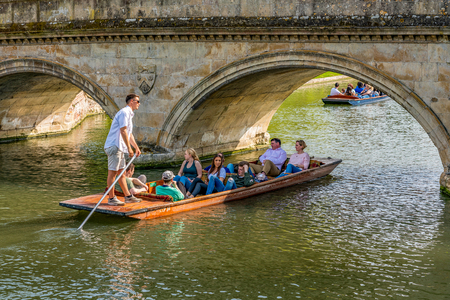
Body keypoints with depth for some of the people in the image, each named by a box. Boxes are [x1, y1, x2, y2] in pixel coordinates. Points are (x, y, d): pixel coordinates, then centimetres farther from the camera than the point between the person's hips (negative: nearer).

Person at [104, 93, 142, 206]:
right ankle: (111, 199, -4)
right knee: (112, 172, -7)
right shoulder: (124, 112, -11)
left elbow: (129, 134, 28)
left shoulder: (129, 114, 22)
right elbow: (123, 131, -20)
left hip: (119, 147, 11)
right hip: (114, 146, -11)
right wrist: (129, 148, -20)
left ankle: (128, 196, 17)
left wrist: (136, 147, 24)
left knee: (121, 172, 13)